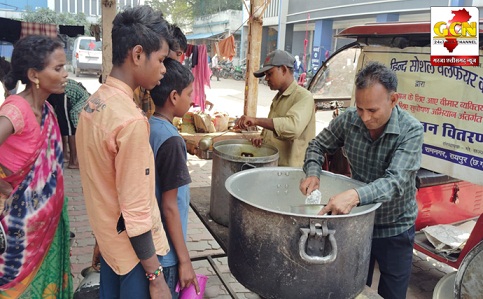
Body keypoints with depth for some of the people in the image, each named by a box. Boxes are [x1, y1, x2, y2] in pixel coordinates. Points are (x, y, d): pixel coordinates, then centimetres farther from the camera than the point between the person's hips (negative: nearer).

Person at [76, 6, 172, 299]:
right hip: (135, 249, -8)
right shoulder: (131, 120, -28)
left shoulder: (91, 104, -1)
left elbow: (100, 183, 8)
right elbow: (136, 212, -25)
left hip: (109, 240, 8)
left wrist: (102, 238, 18)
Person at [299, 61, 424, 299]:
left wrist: (355, 195, -52)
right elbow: (317, 146, 2)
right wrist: (312, 173, -19)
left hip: (395, 231, -3)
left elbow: (395, 182, -34)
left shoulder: (411, 131, -23)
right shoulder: (348, 120, -13)